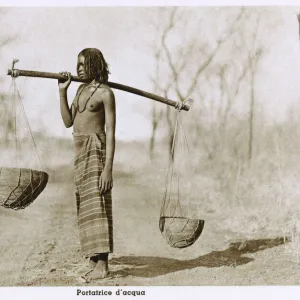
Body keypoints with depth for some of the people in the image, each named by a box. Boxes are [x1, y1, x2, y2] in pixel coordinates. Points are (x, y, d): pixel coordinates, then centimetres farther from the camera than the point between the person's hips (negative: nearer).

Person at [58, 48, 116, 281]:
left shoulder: (105, 93, -10)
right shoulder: (81, 90, 15)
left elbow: (111, 132, -15)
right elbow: (68, 122, 11)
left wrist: (108, 168, -22)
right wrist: (63, 91, 5)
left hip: (96, 151, -9)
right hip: (81, 151, 9)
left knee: (96, 203, -13)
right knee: (87, 204, 9)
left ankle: (101, 265, -14)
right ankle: (96, 256, 16)